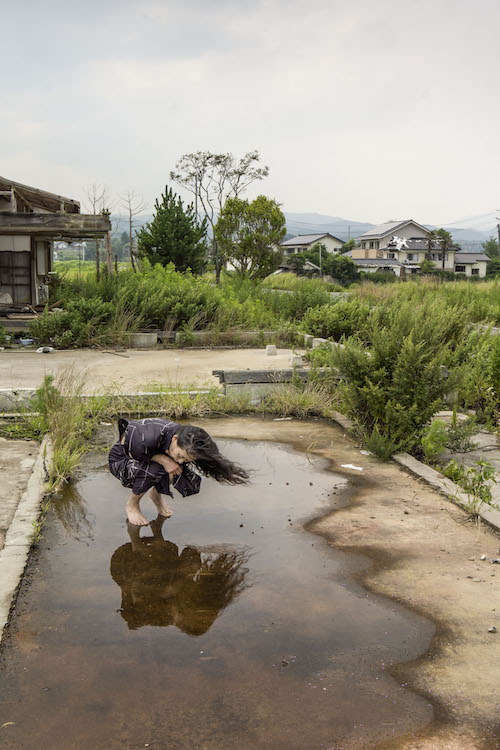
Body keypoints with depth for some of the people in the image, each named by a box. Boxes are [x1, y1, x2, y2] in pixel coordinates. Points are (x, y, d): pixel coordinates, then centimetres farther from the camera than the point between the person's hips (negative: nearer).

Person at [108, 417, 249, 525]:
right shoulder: (148, 438, -42)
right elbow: (130, 453, -24)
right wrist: (161, 459, -35)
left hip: (151, 457, 6)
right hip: (120, 461, -5)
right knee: (154, 470, -36)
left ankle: (156, 494, 11)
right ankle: (132, 505, -7)